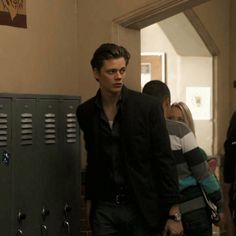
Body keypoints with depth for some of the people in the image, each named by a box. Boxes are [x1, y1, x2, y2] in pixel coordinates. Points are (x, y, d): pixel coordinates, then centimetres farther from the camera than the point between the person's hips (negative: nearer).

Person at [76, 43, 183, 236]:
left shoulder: (148, 107, -6)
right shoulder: (85, 112, 4)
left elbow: (165, 161, -7)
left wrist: (174, 214, -10)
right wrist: (90, 201, 14)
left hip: (143, 208, -2)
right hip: (104, 208, 3)